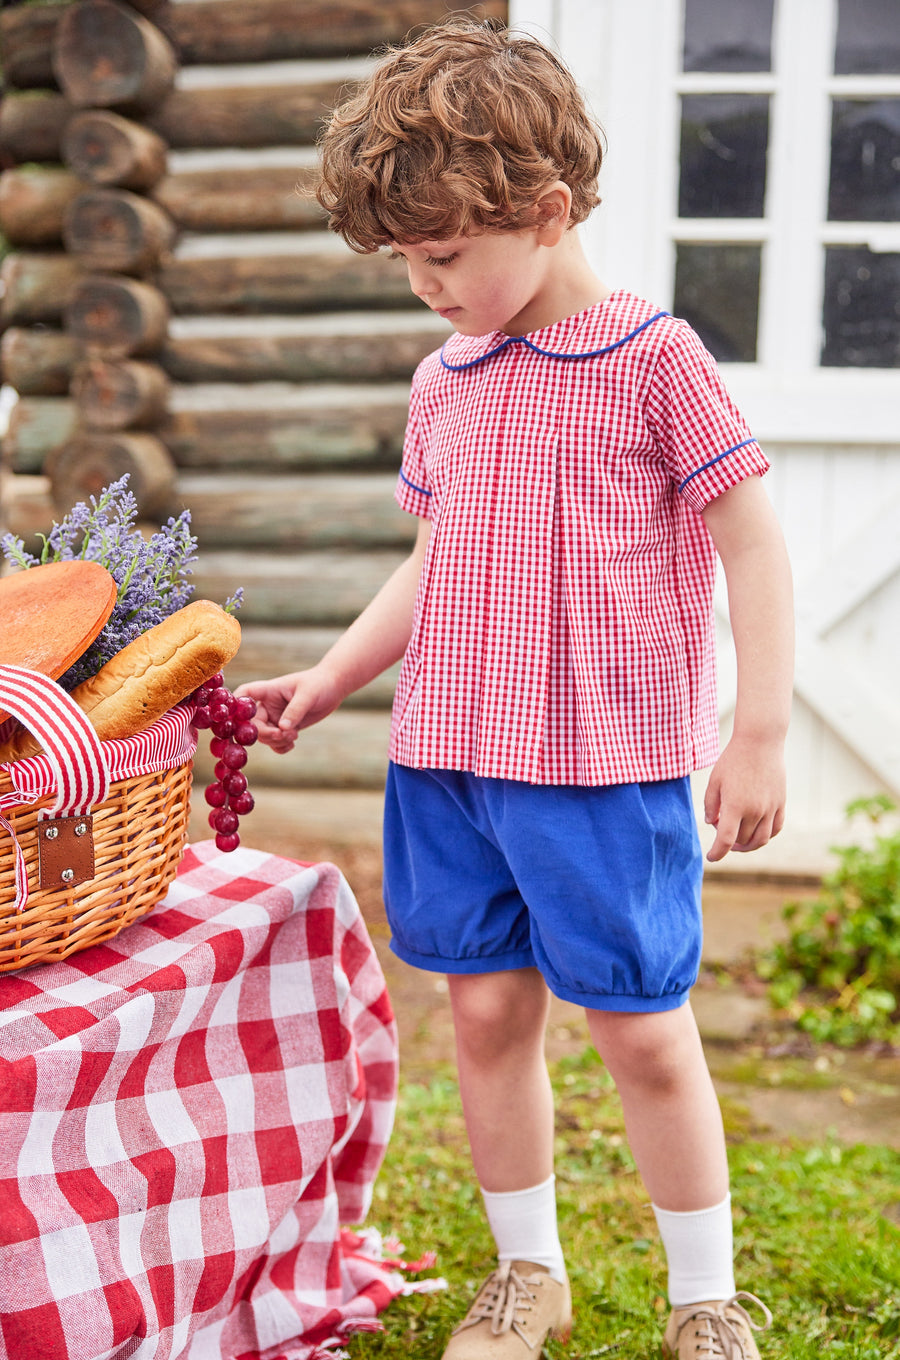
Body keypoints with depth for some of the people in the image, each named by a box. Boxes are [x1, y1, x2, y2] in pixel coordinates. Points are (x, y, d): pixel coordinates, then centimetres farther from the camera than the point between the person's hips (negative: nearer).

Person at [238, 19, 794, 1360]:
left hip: (609, 768, -5)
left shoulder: (652, 358, -8)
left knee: (643, 1033, 3)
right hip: (448, 755, 6)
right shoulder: (443, 383, 11)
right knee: (488, 1012, 11)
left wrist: (760, 733, -10)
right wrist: (330, 679, 15)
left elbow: (754, 543, -7)